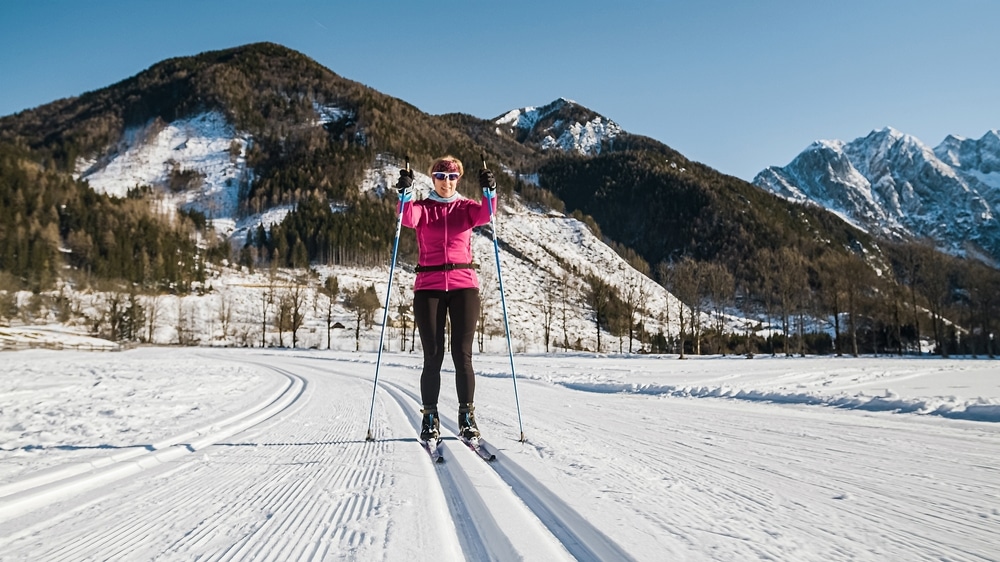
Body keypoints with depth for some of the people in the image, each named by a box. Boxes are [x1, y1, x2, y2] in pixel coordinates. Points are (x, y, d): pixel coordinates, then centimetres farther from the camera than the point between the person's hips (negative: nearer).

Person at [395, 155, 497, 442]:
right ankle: (429, 418, 9)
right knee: (433, 356, -1)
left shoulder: (467, 207, 11)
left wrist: (490, 192, -30)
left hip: (464, 284, 0)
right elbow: (407, 219, -13)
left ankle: (467, 415, 8)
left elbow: (485, 215, -11)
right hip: (428, 286, 0)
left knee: (462, 354, -1)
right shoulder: (422, 208, 10)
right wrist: (405, 194, -31)